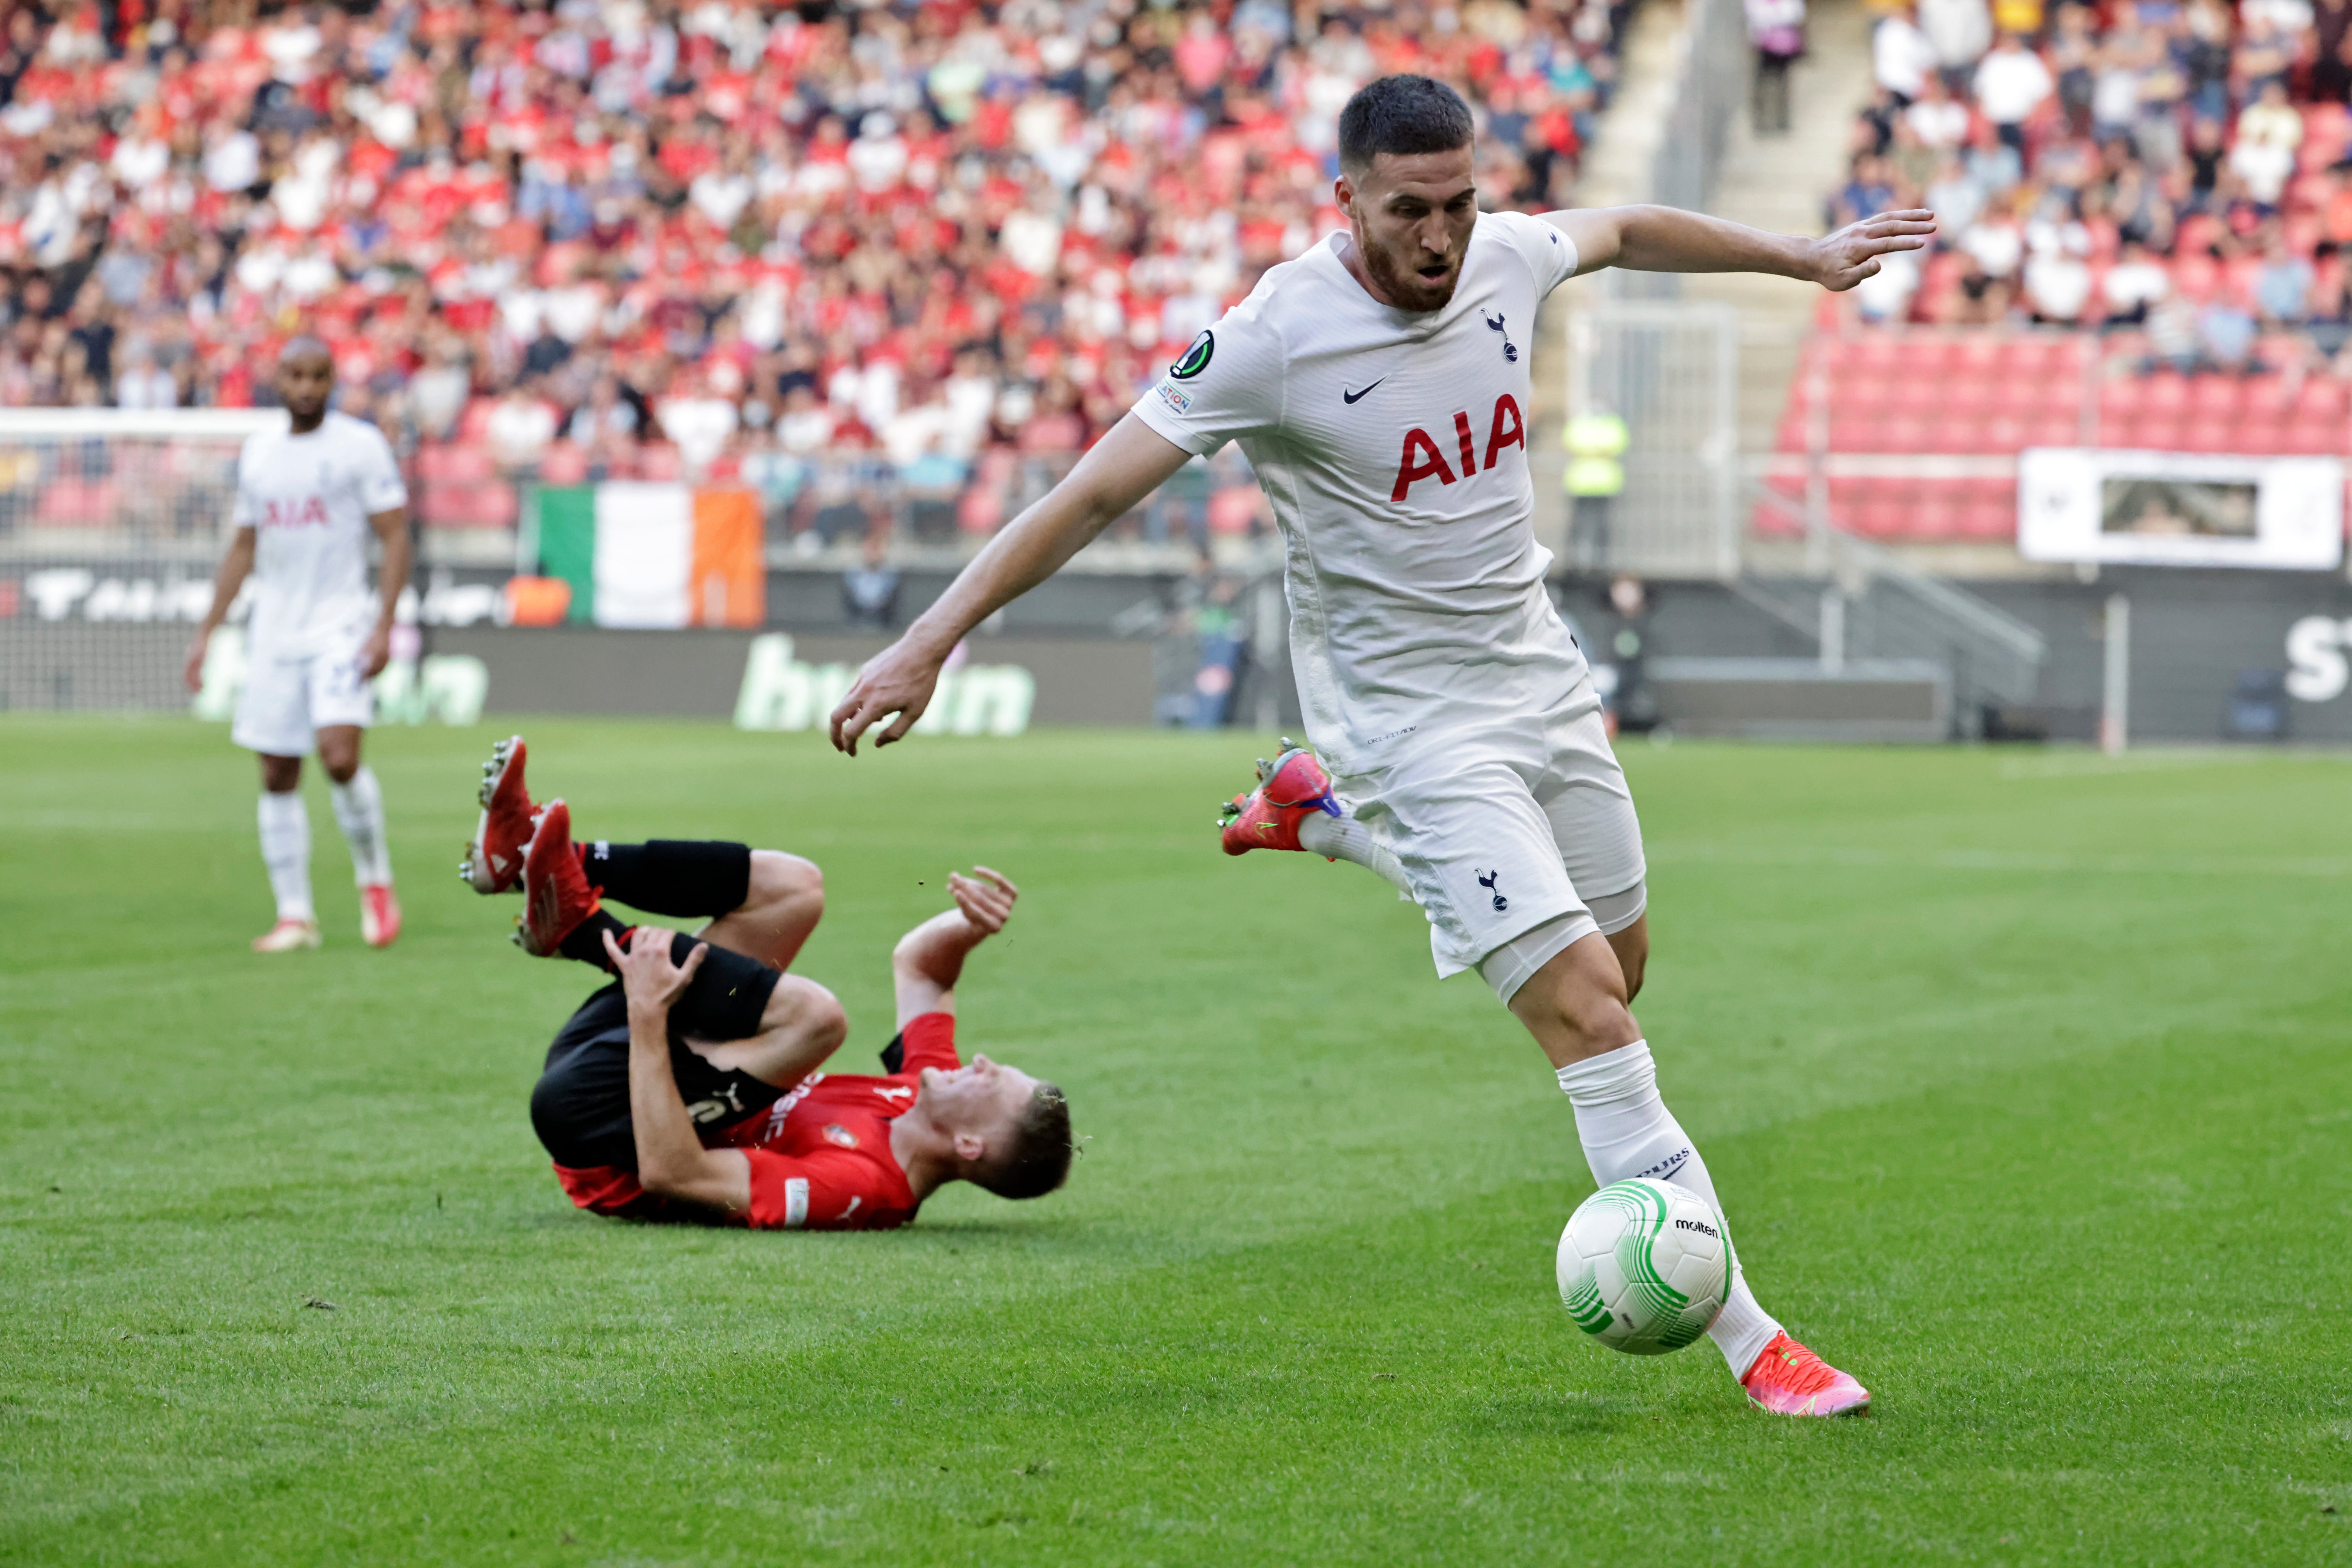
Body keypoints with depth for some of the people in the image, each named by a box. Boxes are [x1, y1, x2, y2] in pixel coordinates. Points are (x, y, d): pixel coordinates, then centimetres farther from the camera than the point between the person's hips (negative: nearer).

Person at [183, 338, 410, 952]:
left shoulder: (361, 445, -4)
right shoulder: (258, 452, 12)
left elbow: (395, 537, -6)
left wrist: (383, 626, -15)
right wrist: (207, 632, 16)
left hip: (341, 625, -5)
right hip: (275, 633, 5)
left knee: (340, 755, -20)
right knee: (277, 777, 3)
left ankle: (375, 878, 2)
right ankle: (295, 915, 10)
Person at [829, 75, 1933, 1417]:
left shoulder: (1506, 260, -5)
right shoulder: (1277, 338, -22)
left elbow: (1622, 233, 19)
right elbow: (1096, 494, -19)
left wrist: (1801, 256, 29)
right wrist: (931, 643, -24)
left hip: (1539, 674, 7)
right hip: (1411, 719, -7)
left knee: (1619, 965, 21)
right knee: (1587, 1010, -16)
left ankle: (1327, 817, 39)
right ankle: (1750, 1340, -13)